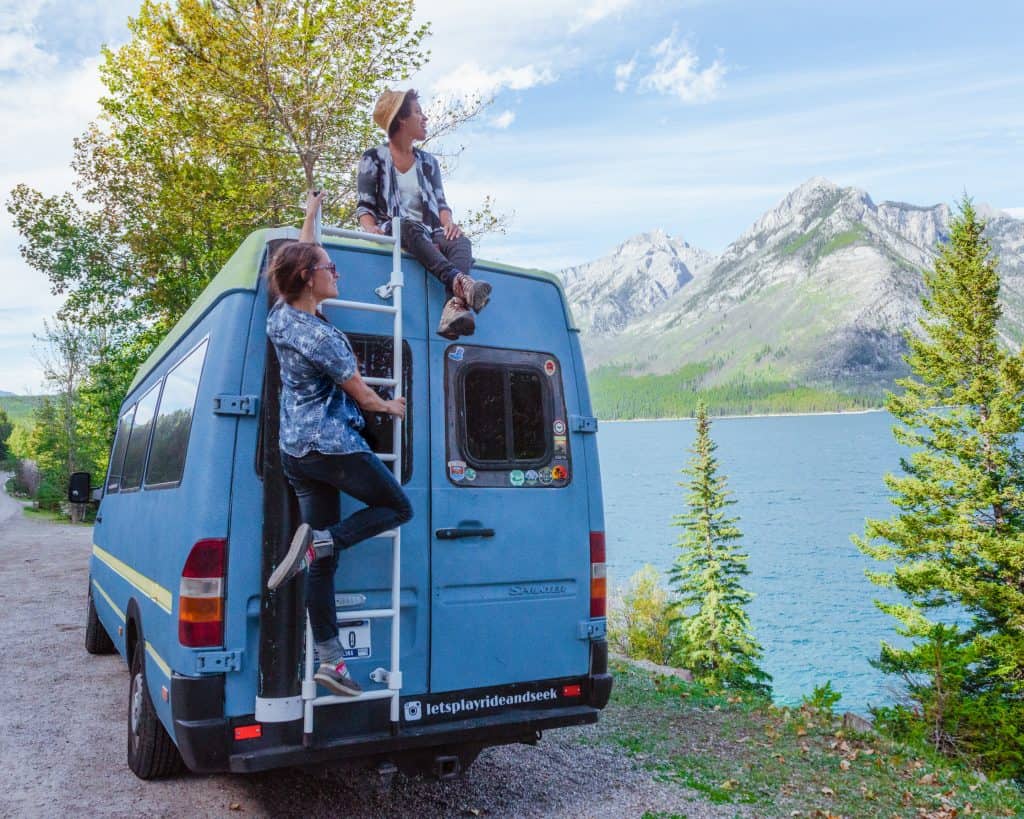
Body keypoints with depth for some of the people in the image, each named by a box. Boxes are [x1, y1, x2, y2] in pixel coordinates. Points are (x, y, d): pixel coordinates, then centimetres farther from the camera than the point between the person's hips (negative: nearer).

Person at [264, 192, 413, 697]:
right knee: (398, 507, 11)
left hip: (294, 451, 8)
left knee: (323, 559, 8)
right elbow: (362, 396, -8)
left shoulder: (279, 316, 5)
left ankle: (329, 659, 10)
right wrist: (391, 406, 12)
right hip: (333, 447, -8)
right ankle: (318, 538, -8)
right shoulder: (323, 336, -17)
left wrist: (310, 214, 34)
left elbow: (298, 259, 23)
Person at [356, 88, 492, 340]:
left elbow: (440, 203, 15)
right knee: (411, 227, -39)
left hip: (428, 236, 3)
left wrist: (448, 223, -9)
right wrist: (371, 227, -18)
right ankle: (460, 281, -63)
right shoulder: (373, 159, 11)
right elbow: (364, 206, 5)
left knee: (461, 242, -31)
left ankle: (455, 305, -60)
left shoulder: (428, 162, 23)